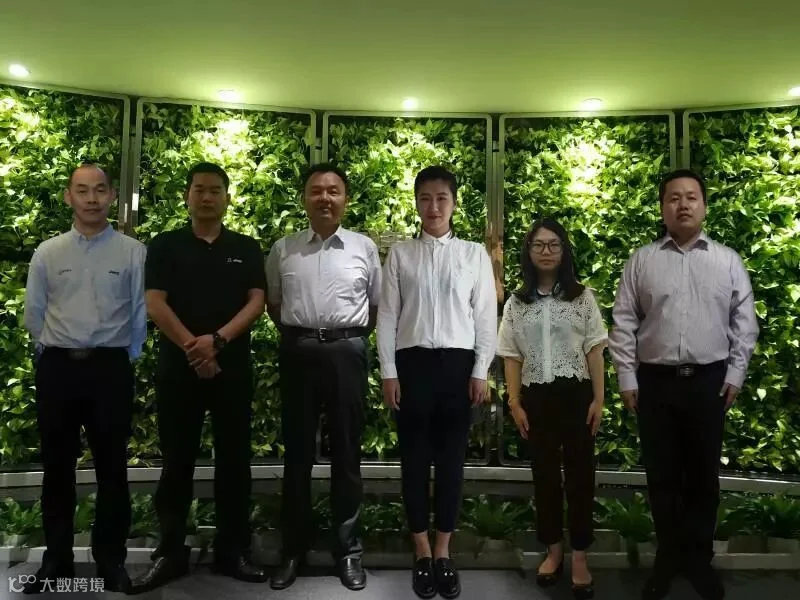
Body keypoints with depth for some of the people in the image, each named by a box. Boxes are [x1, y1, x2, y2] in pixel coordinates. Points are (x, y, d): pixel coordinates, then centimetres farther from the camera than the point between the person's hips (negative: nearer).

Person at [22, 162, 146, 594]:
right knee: (57, 467, 11)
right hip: (57, 367, 2)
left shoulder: (133, 252, -1)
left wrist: (124, 358, 6)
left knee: (111, 468, 6)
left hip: (110, 368, -2)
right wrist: (53, 355, 12)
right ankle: (57, 559, 27)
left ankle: (111, 560, 22)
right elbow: (33, 314, 12)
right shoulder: (47, 252, 6)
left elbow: (141, 314, 2)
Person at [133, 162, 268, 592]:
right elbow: (155, 303, -3)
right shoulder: (165, 245, 7)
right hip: (177, 366, 0)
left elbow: (256, 302, 0)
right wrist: (192, 347, -13)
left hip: (233, 366, 1)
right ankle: (170, 552, 18)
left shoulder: (247, 248, 9)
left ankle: (232, 551, 17)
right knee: (176, 461, 6)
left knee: (234, 460, 5)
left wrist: (218, 339, -14)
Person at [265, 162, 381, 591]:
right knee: (297, 453, 10)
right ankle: (293, 548, 25)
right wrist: (295, 334, 10)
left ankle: (347, 548, 23)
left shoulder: (365, 248, 5)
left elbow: (377, 305, 11)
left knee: (346, 453, 8)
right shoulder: (282, 249, 8)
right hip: (298, 352, 1)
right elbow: (273, 304, 16)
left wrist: (352, 336, 6)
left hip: (347, 353, -1)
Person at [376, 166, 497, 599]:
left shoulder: (475, 254, 5)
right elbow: (387, 315, 3)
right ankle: (422, 552, 25)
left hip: (458, 362, 0)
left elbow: (486, 316, 4)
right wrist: (389, 372, -2)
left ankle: (443, 553, 24)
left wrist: (480, 372, -2)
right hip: (412, 361, 0)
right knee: (415, 458, 8)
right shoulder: (400, 253, 5)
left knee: (451, 459, 8)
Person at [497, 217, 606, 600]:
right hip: (536, 397, 2)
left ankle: (579, 558, 17)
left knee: (580, 474, 4)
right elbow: (512, 357, 4)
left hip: (576, 393, -1)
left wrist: (598, 399, -6)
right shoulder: (516, 303, 5)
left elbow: (594, 350, -1)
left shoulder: (582, 296, 1)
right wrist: (515, 403, -1)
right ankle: (553, 550, 28)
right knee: (545, 474, 12)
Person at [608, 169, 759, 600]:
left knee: (703, 473, 10)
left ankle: (698, 556, 27)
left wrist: (735, 374, 0)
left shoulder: (728, 261, 5)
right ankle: (668, 555, 26)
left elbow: (744, 322, 6)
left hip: (709, 380, 1)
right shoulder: (642, 260, 3)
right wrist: (627, 378, -3)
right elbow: (624, 322, 1)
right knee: (661, 474, 8)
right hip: (656, 380, 0)